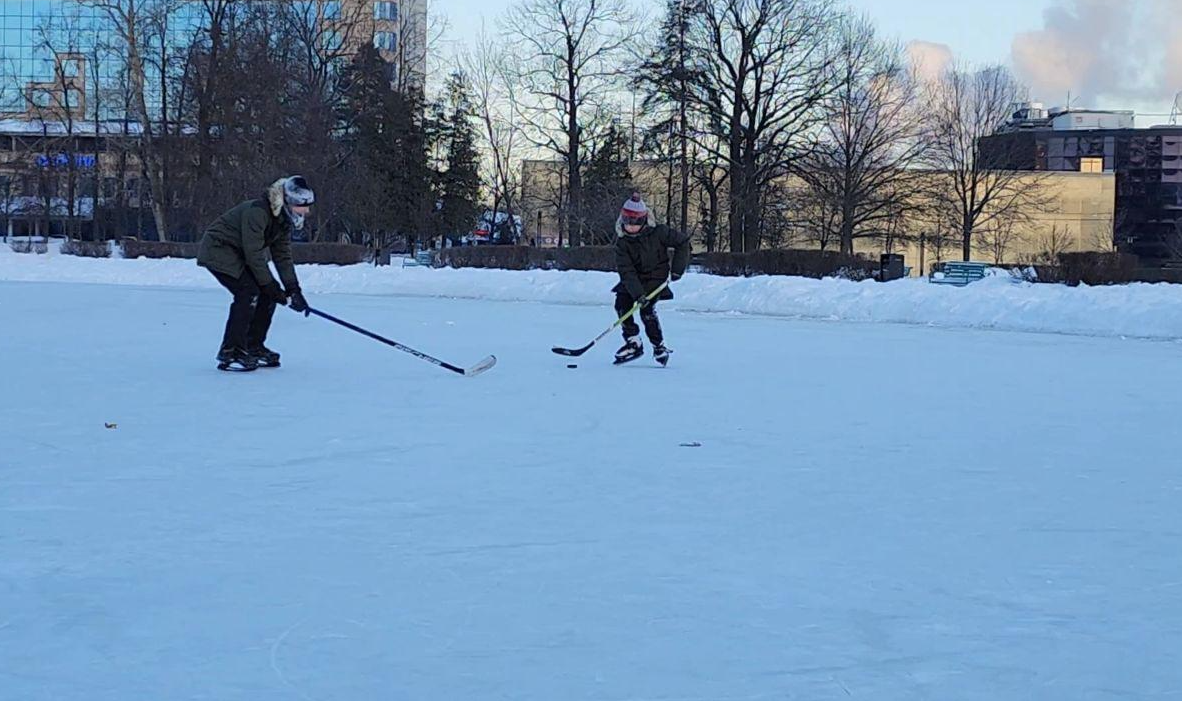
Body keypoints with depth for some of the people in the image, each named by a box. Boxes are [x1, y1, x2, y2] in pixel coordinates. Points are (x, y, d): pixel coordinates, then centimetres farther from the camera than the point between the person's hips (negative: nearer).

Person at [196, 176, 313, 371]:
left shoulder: (283, 220, -1)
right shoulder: (257, 212, -29)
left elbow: (282, 256, 1)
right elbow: (254, 254, -29)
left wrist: (293, 289, -8)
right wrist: (269, 286, -25)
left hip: (239, 255, 9)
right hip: (217, 250, -9)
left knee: (267, 295, 1)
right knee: (249, 292, -21)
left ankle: (253, 348, 13)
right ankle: (229, 354, -17)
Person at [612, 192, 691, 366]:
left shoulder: (658, 233, -16)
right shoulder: (622, 241, -11)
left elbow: (683, 241, -5)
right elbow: (626, 270, -18)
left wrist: (677, 268, -7)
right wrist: (637, 293, -30)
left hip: (656, 278, -4)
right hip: (633, 280, 4)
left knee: (647, 310, -20)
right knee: (622, 303, -14)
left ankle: (659, 347, -5)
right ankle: (633, 342, -2)